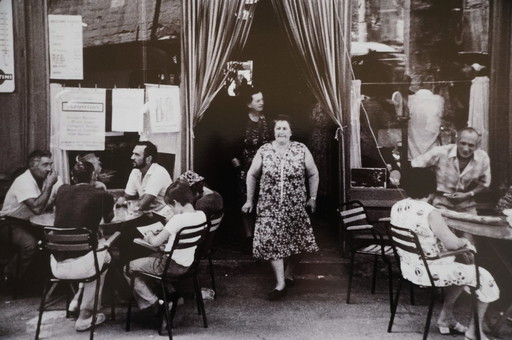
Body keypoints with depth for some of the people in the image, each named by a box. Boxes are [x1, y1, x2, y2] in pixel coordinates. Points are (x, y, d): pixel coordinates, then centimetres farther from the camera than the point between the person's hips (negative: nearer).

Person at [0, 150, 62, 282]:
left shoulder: (53, 178, -4)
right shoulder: (23, 182, -25)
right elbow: (37, 208, -35)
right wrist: (49, 185, -32)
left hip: (32, 221, 7)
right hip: (12, 222, -6)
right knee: (30, 243, -31)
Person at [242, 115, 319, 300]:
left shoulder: (301, 150, -3)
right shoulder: (264, 151, -2)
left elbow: (313, 174, 7)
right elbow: (252, 175, 8)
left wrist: (312, 197, 7)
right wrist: (249, 199, 9)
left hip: (295, 207, 0)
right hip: (269, 207, 0)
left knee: (295, 241, 9)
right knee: (271, 242, -6)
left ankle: (289, 274, 33)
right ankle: (280, 284, 0)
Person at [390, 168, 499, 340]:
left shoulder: (397, 207, -2)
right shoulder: (430, 213, -26)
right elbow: (452, 243, -22)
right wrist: (465, 241, 1)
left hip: (409, 267, 8)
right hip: (429, 272, -8)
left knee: (461, 269, 30)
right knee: (484, 278, 10)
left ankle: (446, 316, 35)